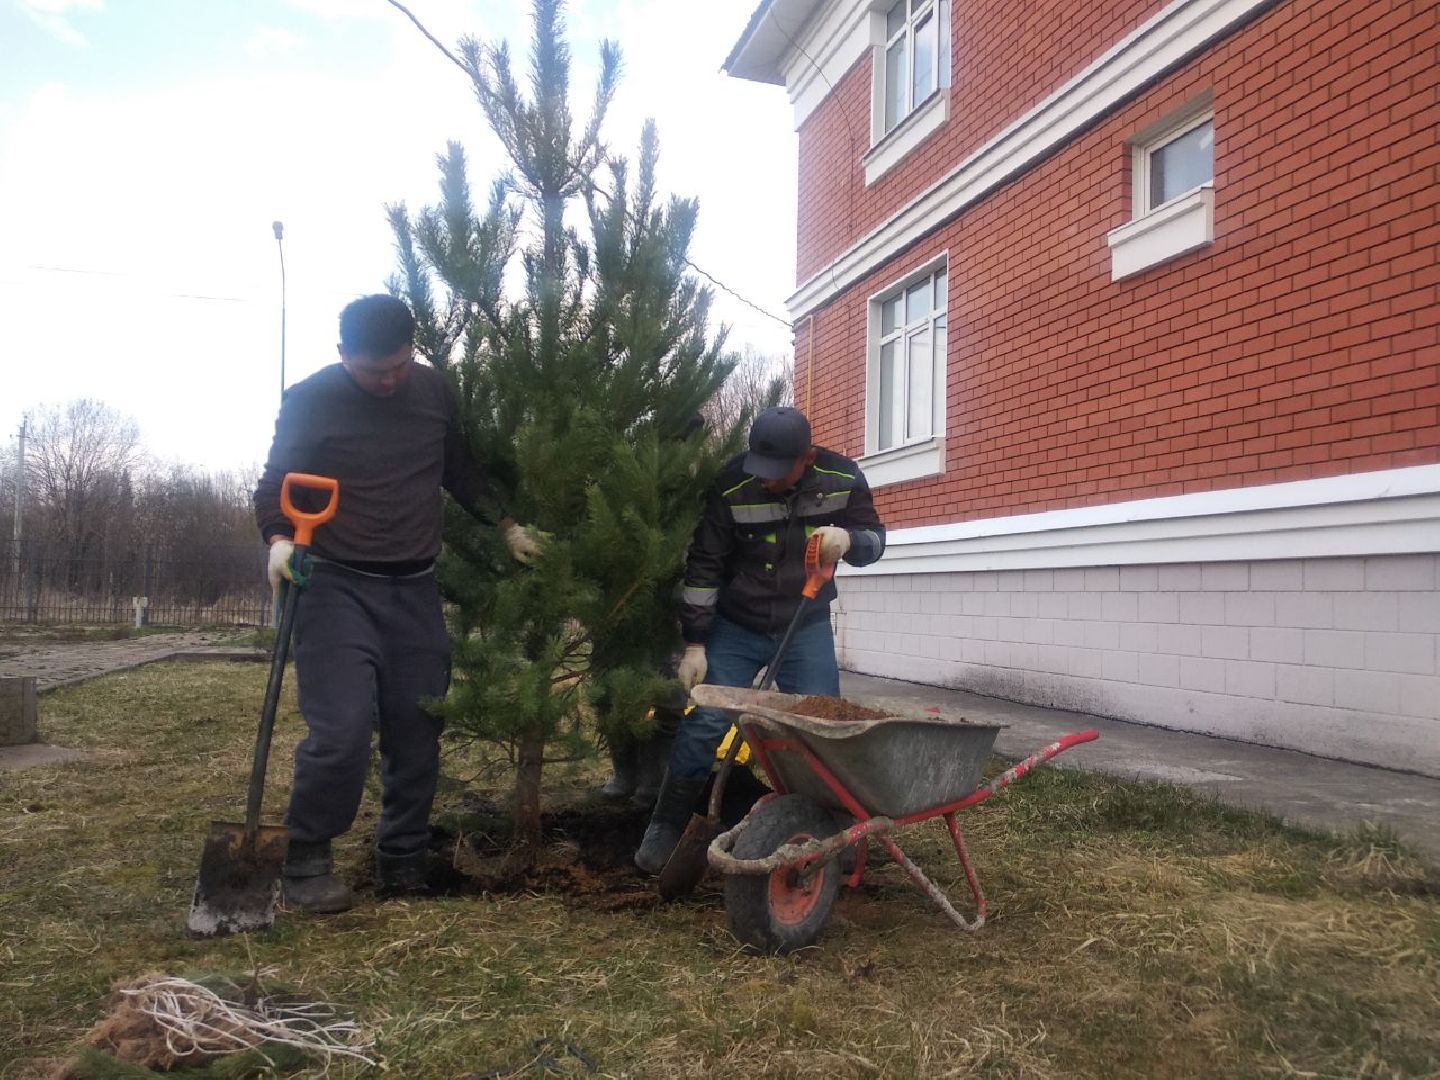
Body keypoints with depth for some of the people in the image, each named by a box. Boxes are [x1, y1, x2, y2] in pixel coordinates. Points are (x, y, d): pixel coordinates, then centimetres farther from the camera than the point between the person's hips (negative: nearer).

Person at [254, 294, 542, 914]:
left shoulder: (435, 392, 6)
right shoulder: (310, 401, -6)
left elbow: (461, 471, 20)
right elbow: (275, 484, -1)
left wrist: (506, 526, 12)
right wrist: (279, 540, -20)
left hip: (415, 590, 4)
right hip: (338, 588, -4)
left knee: (418, 735, 7)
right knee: (340, 734, -15)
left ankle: (404, 864, 24)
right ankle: (305, 862, 7)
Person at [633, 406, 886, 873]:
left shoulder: (842, 478, -15)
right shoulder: (732, 483, -21)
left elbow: (874, 537, -1)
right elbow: (704, 564, -14)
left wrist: (849, 539, -26)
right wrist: (694, 645, -12)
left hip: (807, 627, 2)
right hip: (735, 626, -1)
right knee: (704, 724, -5)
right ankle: (665, 826, 13)